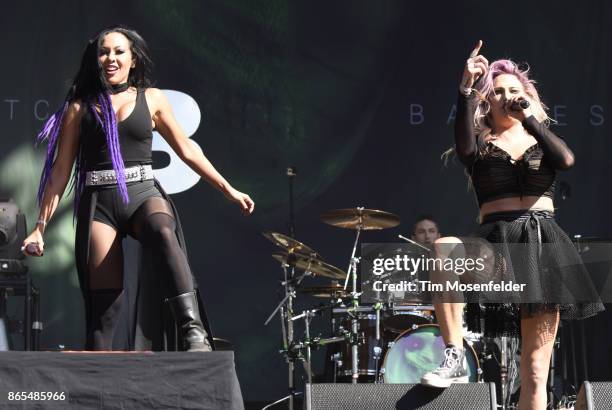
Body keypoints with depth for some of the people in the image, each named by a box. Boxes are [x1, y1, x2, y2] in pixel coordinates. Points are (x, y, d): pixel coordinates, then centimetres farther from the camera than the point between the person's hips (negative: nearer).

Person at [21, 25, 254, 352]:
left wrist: (228, 190, 11)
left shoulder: (151, 99, 14)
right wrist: (41, 226, 9)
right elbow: (61, 170, 13)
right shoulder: (79, 107, 12)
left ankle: (193, 332, -51)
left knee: (164, 233, -37)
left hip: (143, 194, 0)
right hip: (98, 204, 1)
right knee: (105, 307, -9)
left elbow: (186, 150, 17)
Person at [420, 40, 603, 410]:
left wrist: (529, 118, -8)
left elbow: (566, 160, -9)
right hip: (496, 242, -1)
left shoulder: (542, 140, 15)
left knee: (536, 368, -3)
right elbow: (463, 149, -16)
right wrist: (466, 91, -27)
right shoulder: (481, 144, 10)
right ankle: (455, 358, -28)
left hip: (543, 244, 1)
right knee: (443, 249, -35)